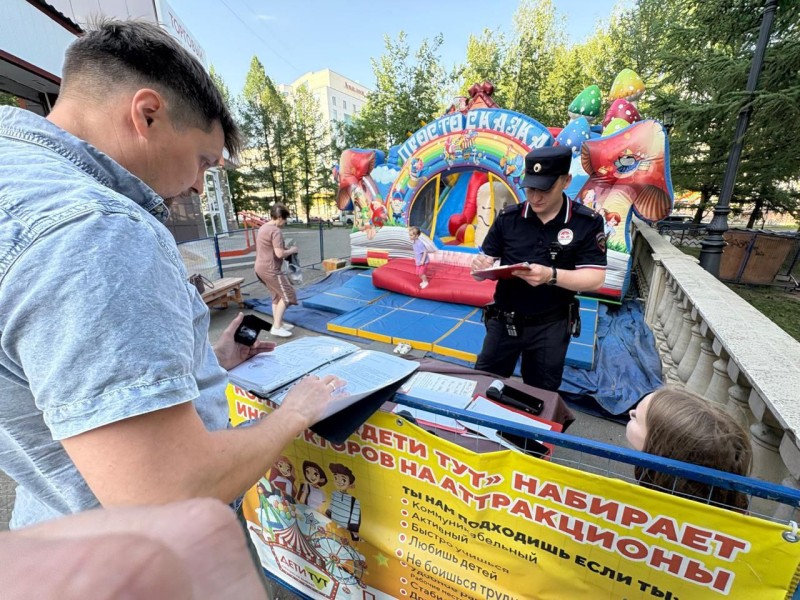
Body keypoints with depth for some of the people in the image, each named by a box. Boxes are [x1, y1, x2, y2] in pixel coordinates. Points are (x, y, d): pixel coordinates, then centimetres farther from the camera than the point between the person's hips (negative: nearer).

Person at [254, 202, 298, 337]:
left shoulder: (263, 227, 14)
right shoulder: (275, 231, -17)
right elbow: (279, 254, -24)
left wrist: (286, 249, 14)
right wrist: (291, 250, -6)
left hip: (261, 267, 10)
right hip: (270, 269, -10)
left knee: (277, 295, 20)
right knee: (287, 295, -4)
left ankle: (279, 322, 27)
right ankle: (276, 327, -4)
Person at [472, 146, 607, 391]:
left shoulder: (588, 222, -8)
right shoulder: (508, 218, -6)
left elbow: (595, 279, -12)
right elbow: (485, 263, -2)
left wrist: (550, 276, -30)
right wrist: (480, 267, -27)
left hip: (550, 327, -1)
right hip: (504, 322, 1)